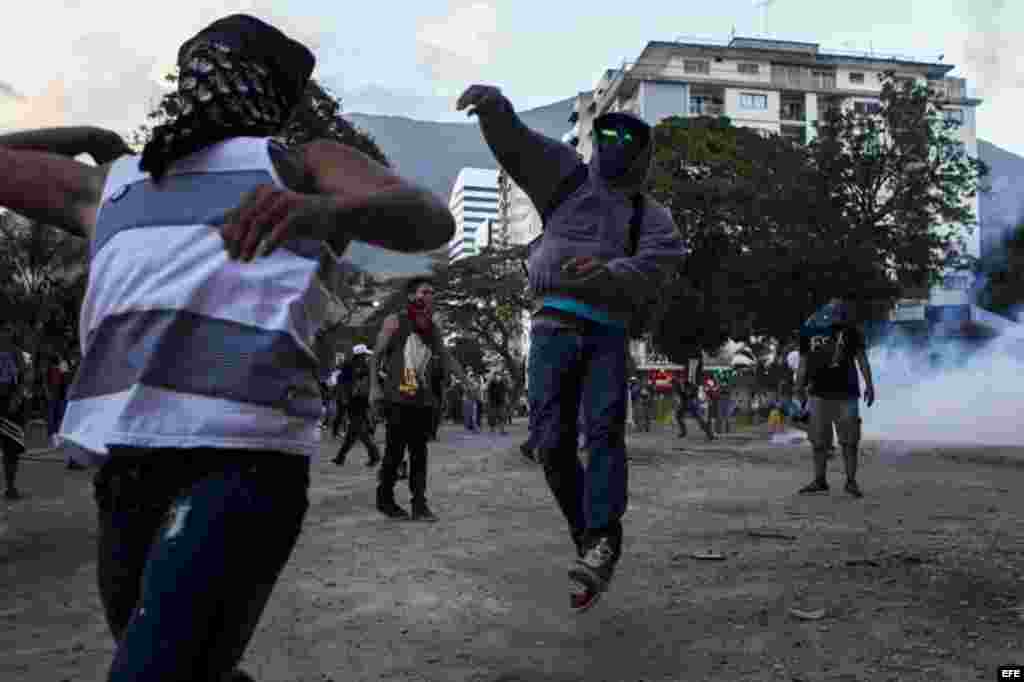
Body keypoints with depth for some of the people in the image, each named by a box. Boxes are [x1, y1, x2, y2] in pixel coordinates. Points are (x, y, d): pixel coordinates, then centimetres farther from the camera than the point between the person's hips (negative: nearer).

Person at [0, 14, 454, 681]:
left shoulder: (304, 165, 10)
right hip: (124, 473, 7)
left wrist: (323, 210, -29)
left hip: (242, 463, -6)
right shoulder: (112, 185, 26)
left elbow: (431, 219, -9)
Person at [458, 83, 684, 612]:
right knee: (553, 441, -5)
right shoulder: (568, 175, 17)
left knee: (604, 429, -15)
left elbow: (649, 273, -4)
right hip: (554, 323, 0)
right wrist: (494, 104, -16)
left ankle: (603, 544, -15)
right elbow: (514, 142, 4)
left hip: (608, 331, 0)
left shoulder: (651, 218, 15)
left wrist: (607, 271, -24)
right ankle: (585, 537, 10)